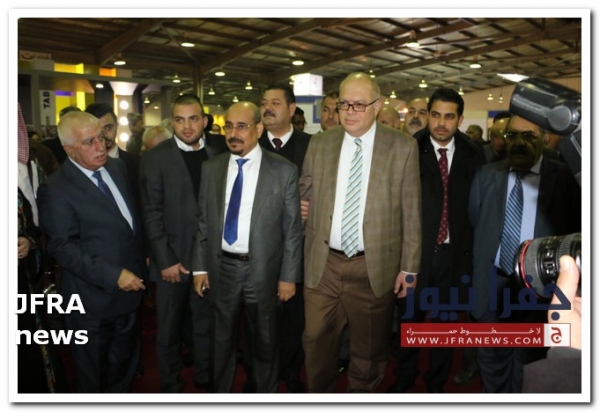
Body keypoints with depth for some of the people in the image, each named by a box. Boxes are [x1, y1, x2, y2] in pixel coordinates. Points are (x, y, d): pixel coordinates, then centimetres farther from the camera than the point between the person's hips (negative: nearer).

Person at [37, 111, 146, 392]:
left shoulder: (117, 168, 3)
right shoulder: (56, 189, -19)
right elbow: (63, 247, -22)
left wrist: (140, 259, 11)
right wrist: (113, 275, -25)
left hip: (127, 289, 7)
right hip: (93, 298, -7)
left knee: (124, 364, 26)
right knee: (93, 376, 16)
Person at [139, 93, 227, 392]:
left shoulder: (220, 152, 2)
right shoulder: (155, 158, -5)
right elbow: (152, 214, -8)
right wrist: (166, 260, -12)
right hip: (173, 259, -2)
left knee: (207, 324, 16)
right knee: (169, 330, 13)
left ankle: (206, 378, 37)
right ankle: (171, 386, 32)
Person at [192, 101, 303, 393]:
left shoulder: (284, 170, -9)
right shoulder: (211, 168, 1)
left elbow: (292, 229, -7)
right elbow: (203, 222, 5)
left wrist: (289, 275, -7)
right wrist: (200, 267, 2)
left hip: (263, 270, -2)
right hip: (222, 268, 3)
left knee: (265, 342, 17)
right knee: (222, 341, 19)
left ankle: (266, 393, 40)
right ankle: (220, 391, 41)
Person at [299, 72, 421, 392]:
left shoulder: (403, 147, -4)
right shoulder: (319, 143, 4)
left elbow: (411, 212, -4)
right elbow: (305, 195, 13)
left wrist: (409, 266, -3)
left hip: (375, 266, -2)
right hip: (323, 263, 2)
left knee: (369, 347, 15)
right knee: (317, 341, 12)